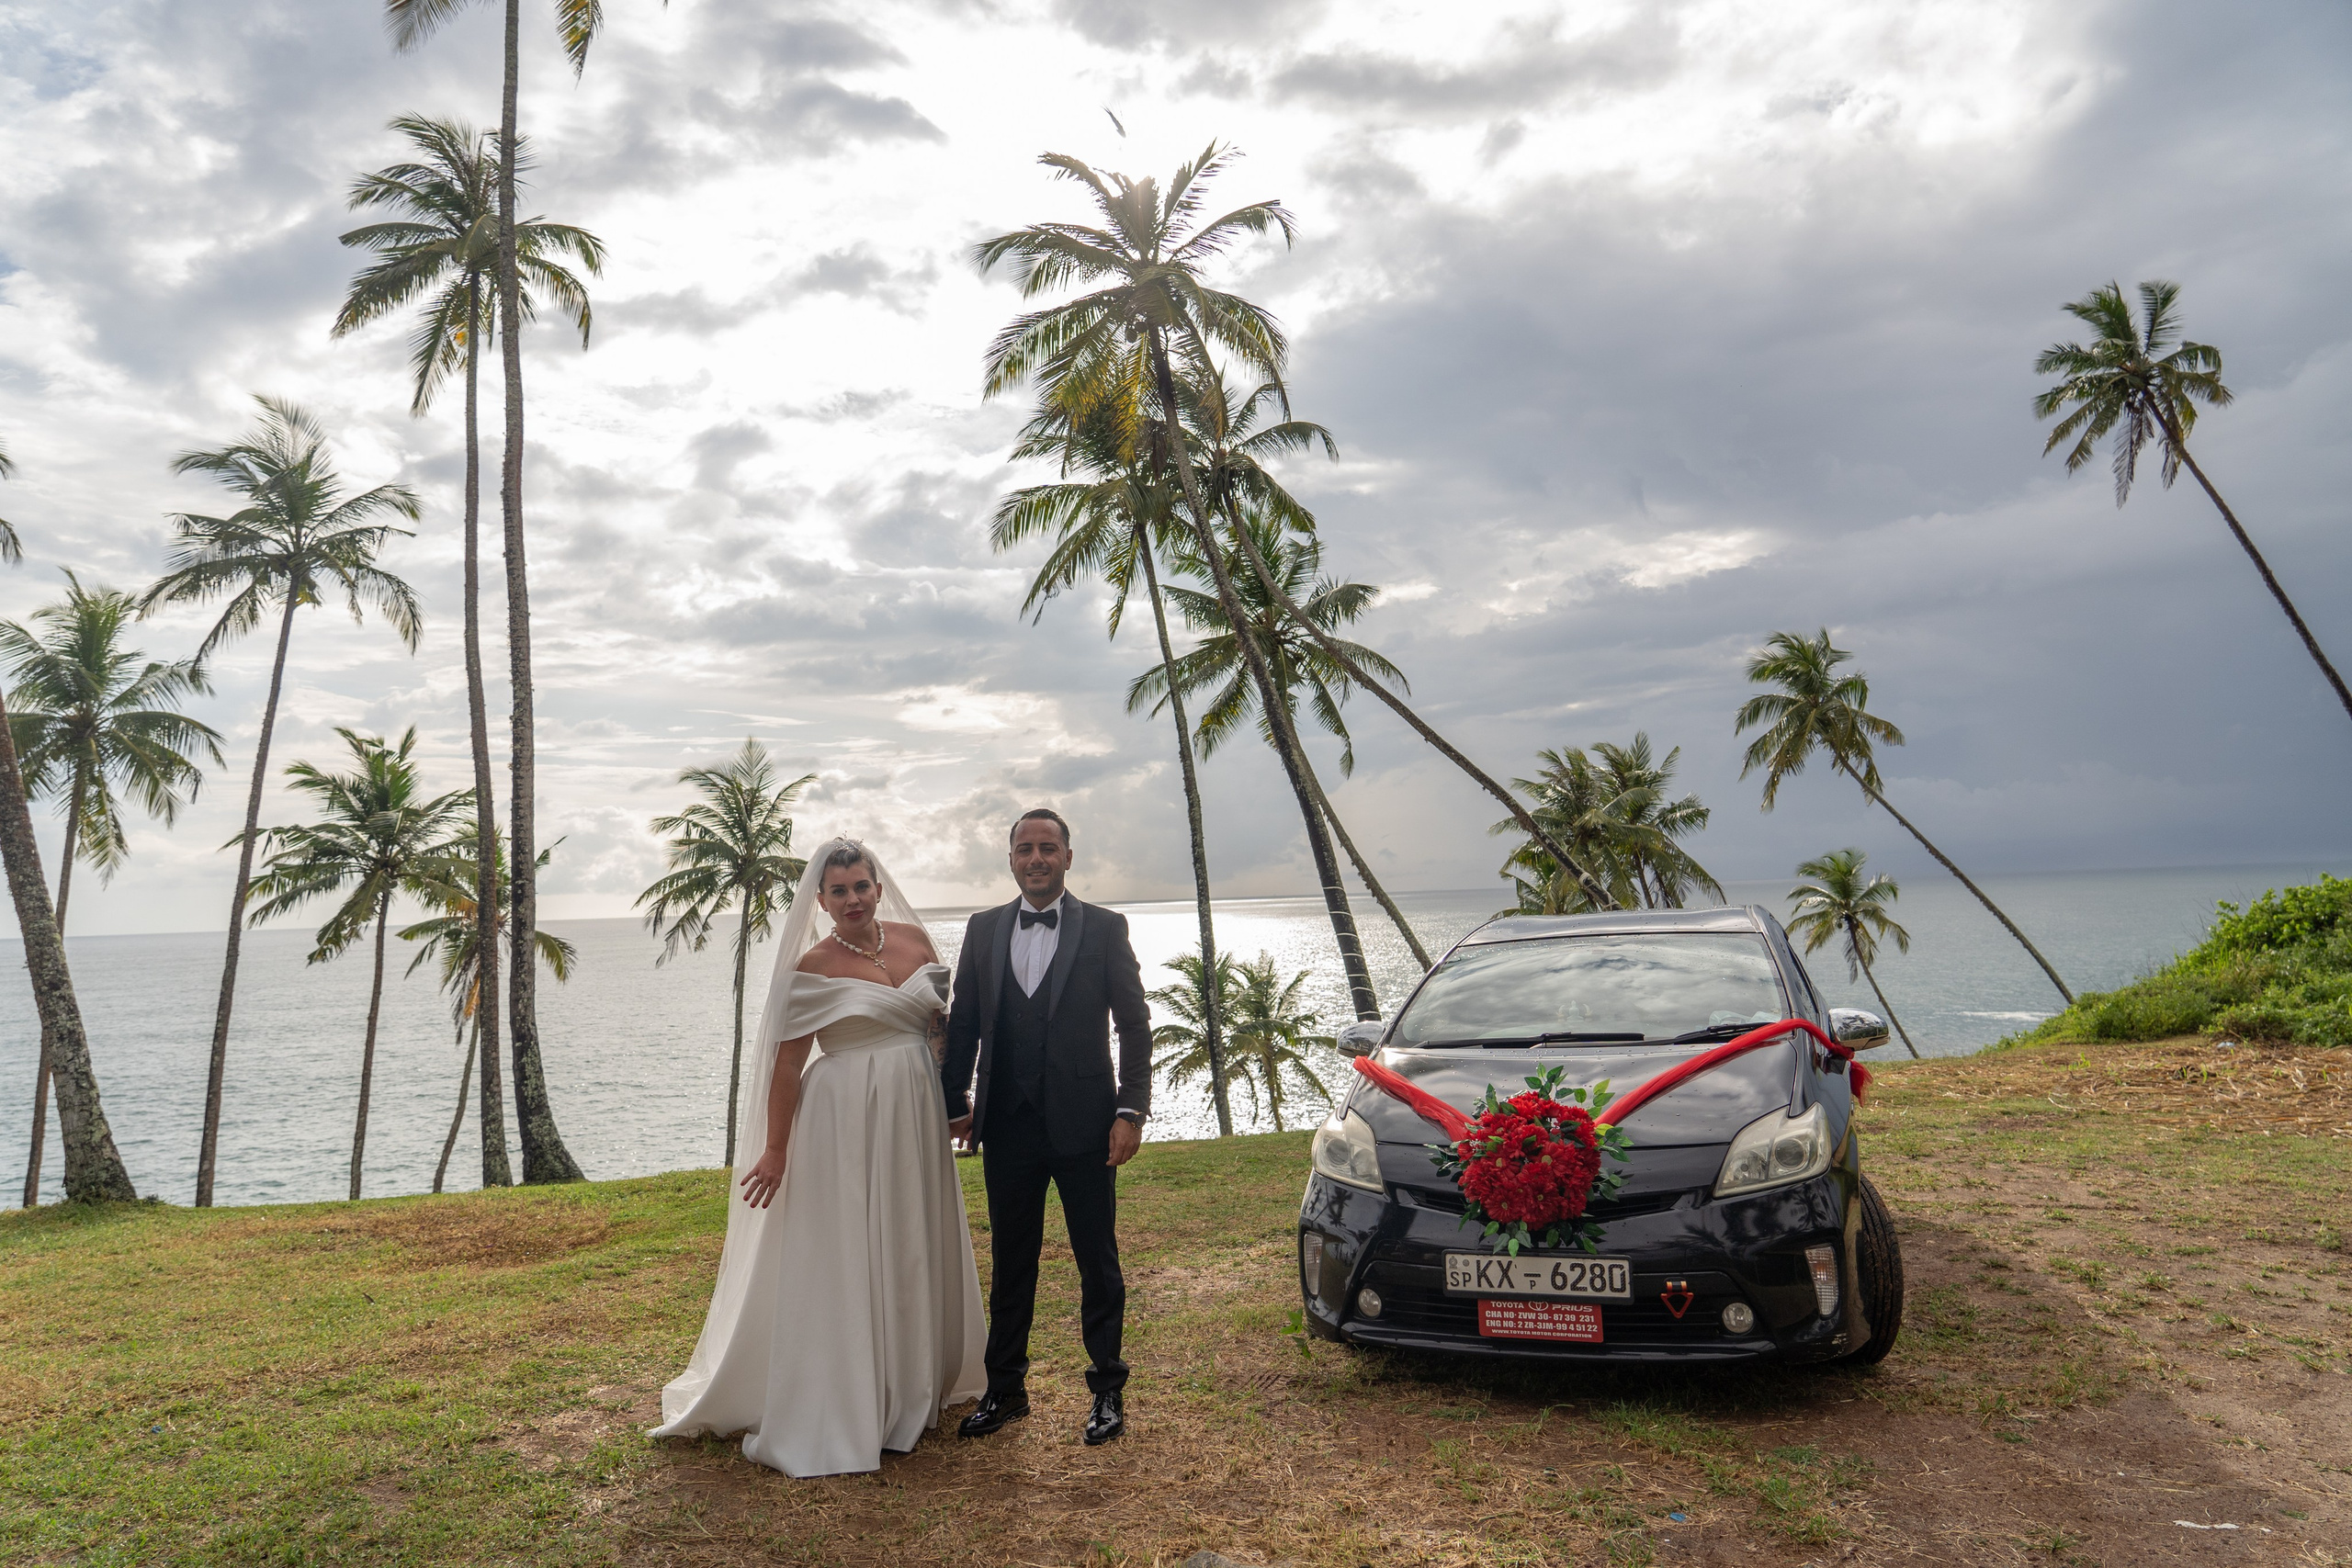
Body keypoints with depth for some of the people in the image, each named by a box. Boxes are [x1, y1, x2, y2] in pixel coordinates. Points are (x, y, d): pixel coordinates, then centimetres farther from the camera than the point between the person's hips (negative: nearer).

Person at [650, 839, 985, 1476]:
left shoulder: (914, 938, 4)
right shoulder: (814, 966, -9)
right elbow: (787, 1063, -8)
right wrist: (775, 1150, -10)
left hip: (916, 1118, 5)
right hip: (845, 1125, -5)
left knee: (913, 1253, 15)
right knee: (842, 1263, 2)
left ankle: (911, 1393, 33)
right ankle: (840, 1416, 16)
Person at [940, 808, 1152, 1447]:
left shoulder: (1105, 928, -3)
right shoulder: (983, 930, 6)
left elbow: (1134, 1024, -4)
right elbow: (962, 1023, 10)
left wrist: (1131, 1111, -10)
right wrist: (955, 1104, 9)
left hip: (1084, 1125, -3)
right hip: (1007, 1128, 3)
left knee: (1098, 1261, 9)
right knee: (1010, 1262, 15)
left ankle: (1108, 1389, 25)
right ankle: (1005, 1388, 30)